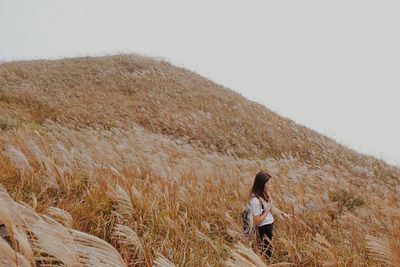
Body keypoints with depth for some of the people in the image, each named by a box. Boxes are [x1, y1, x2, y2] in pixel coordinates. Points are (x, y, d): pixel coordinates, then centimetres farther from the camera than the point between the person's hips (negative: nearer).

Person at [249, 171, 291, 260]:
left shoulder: (265, 193, -5)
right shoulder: (255, 200, -30)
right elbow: (257, 221, -24)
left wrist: (282, 213, 6)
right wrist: (267, 210, -24)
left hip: (269, 224, 8)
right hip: (263, 229, -8)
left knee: (269, 248, 24)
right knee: (266, 253, 10)